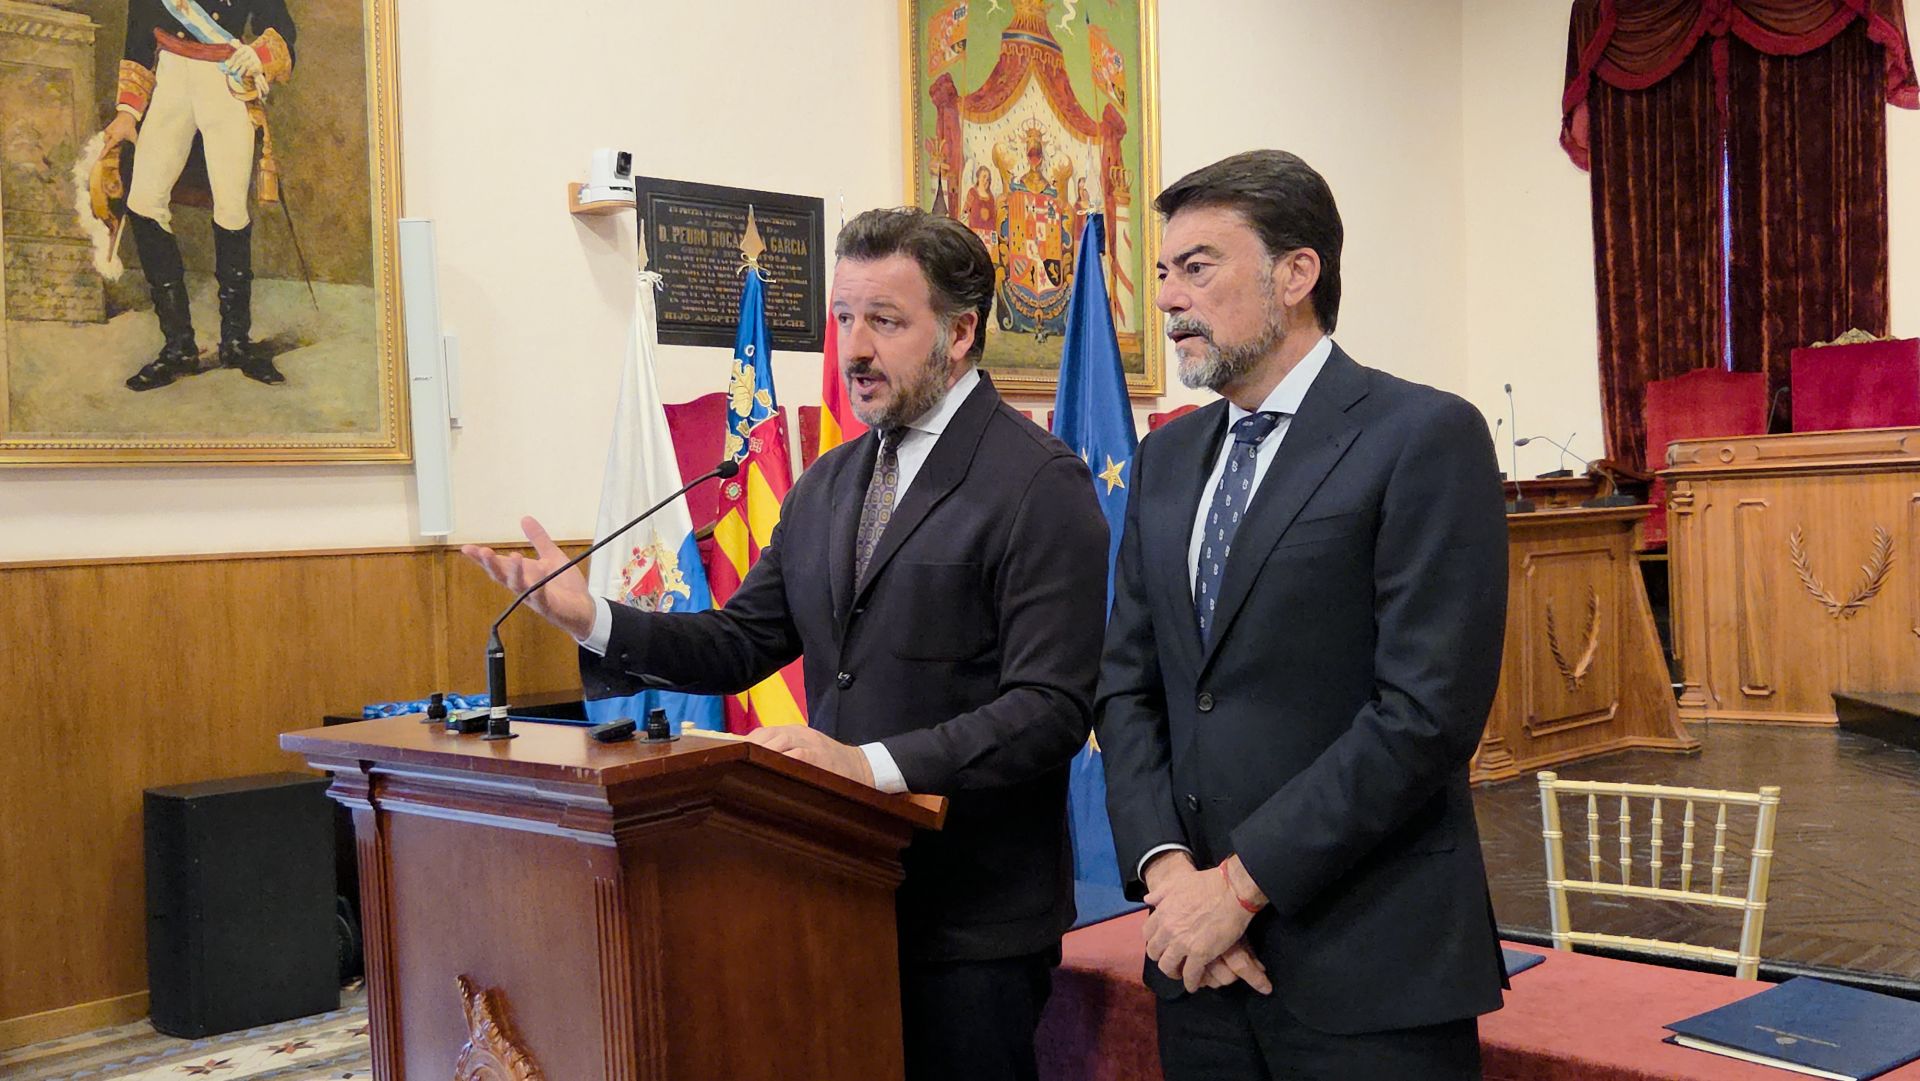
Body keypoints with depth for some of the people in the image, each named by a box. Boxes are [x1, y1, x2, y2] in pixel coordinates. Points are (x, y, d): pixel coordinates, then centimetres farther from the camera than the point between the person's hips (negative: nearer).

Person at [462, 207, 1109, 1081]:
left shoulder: (1041, 485, -12)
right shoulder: (826, 485, 12)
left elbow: (1050, 707, -19)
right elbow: (743, 642, 11)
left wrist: (872, 764, -29)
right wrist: (593, 618, -4)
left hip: (972, 915, -6)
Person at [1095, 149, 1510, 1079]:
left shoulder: (1426, 437, -10)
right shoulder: (1167, 459, 11)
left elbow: (1428, 710, -17)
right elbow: (1128, 686, 8)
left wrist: (1242, 881, -15)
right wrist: (1166, 866, -7)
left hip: (1367, 965, -5)